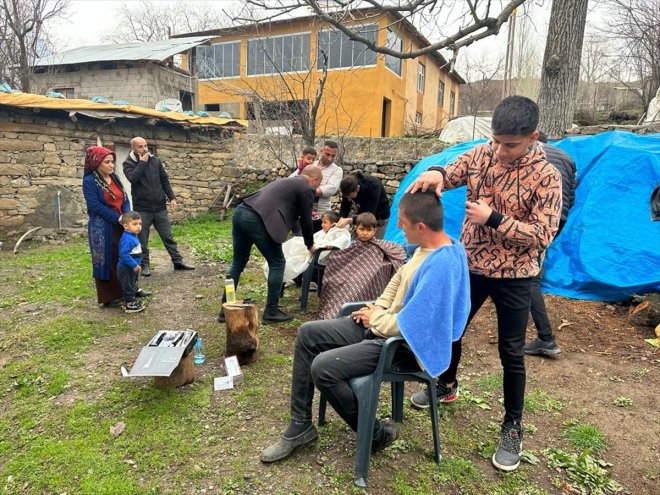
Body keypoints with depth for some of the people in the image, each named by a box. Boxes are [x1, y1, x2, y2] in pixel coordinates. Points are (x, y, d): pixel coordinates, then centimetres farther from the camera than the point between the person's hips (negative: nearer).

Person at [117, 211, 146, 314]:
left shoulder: (133, 236, 6)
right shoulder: (126, 239, -26)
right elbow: (124, 254, -32)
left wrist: (136, 265, 18)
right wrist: (134, 265, -30)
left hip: (132, 268, 10)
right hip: (126, 269, -10)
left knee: (133, 285, 22)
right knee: (128, 287, 3)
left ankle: (132, 301, 36)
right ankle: (129, 305, 14)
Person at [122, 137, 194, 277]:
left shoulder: (155, 160, 7)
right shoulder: (128, 164, -3)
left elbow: (164, 180, 9)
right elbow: (133, 178, -22)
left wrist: (172, 197, 1)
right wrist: (142, 163, -16)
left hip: (160, 207, 3)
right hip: (142, 209, -2)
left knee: (168, 237, 9)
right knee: (143, 240, 6)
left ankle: (178, 261, 16)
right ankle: (145, 265, 19)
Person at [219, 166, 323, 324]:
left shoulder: (286, 181, 32)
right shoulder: (306, 189, 5)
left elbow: (291, 214, 38)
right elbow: (306, 221, 7)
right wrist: (310, 245, 23)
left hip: (241, 211, 9)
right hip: (258, 219, -9)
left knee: (238, 262, 18)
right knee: (277, 263, 5)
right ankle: (271, 312, 11)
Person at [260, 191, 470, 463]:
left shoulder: (440, 265, -29)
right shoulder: (429, 246, 1)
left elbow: (407, 324, -30)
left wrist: (375, 319, -11)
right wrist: (377, 309, 4)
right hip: (382, 325, 10)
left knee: (323, 368, -21)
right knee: (307, 334, 4)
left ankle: (376, 433, 5)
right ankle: (300, 425, 14)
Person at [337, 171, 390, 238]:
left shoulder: (373, 186, -34)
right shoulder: (348, 187, -20)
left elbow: (370, 214, -37)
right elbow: (344, 207, -12)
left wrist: (350, 220, -49)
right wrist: (341, 219, -32)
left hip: (379, 217, -5)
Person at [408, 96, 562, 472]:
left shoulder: (546, 175, -16)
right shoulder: (482, 154, -5)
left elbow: (543, 234, -19)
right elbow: (450, 175, 1)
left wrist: (493, 219, -28)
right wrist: (435, 174, -24)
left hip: (514, 276, -4)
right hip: (470, 265, 5)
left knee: (511, 353, 7)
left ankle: (513, 427, 27)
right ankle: (447, 384, 46)